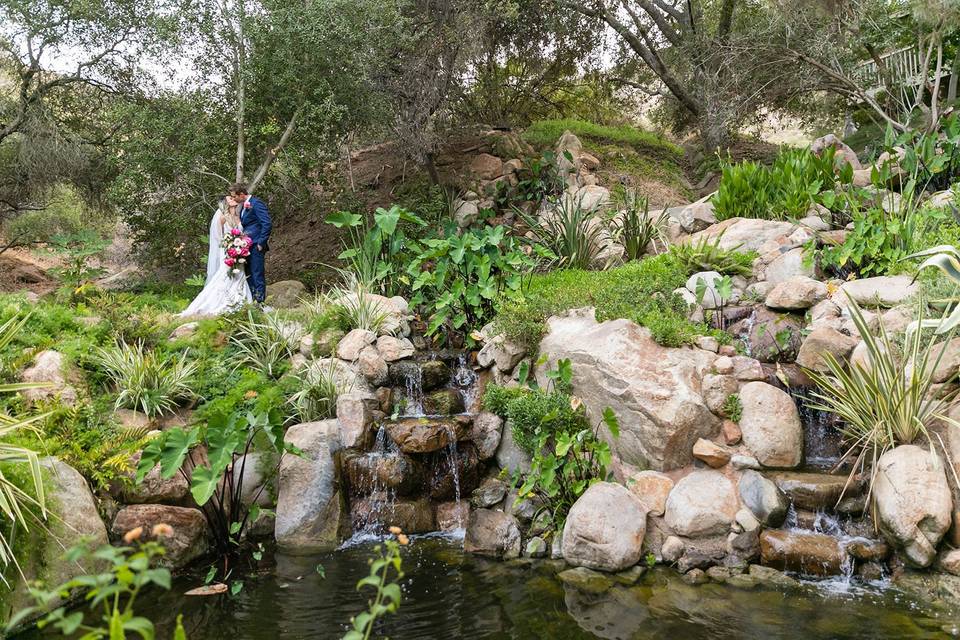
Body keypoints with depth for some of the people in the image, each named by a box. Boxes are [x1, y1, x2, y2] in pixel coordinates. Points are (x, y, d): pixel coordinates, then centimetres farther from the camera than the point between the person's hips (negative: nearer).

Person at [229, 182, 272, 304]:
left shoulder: (256, 203, -10)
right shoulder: (244, 206, 18)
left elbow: (267, 223, -17)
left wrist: (261, 243, -17)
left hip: (256, 245, -9)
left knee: (257, 274, -8)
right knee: (249, 275, 11)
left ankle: (260, 302, -6)